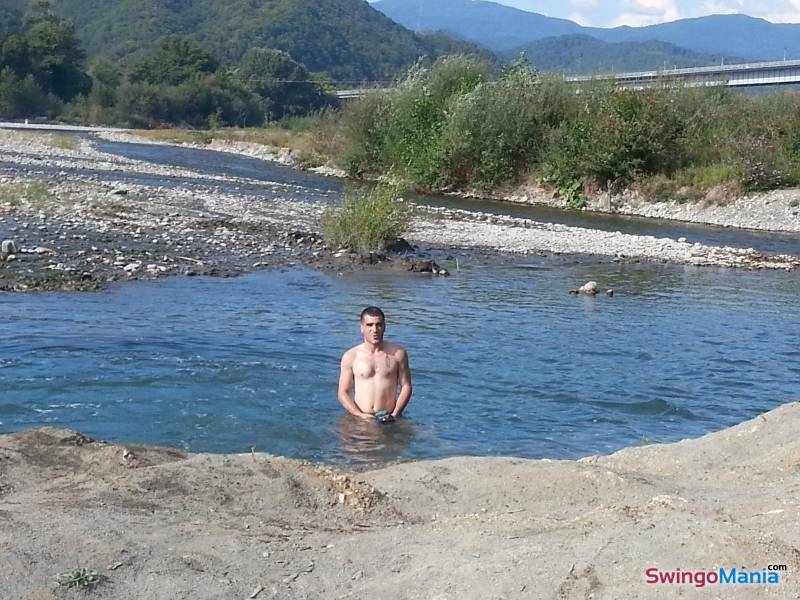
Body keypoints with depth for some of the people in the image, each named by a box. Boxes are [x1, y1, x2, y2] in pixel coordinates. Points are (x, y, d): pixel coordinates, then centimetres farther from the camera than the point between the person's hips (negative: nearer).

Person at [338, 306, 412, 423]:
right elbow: (343, 393, 5)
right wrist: (360, 415, -8)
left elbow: (406, 387, 8)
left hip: (389, 418, 0)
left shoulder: (398, 353, 6)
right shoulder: (350, 356, 4)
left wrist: (395, 414, -4)